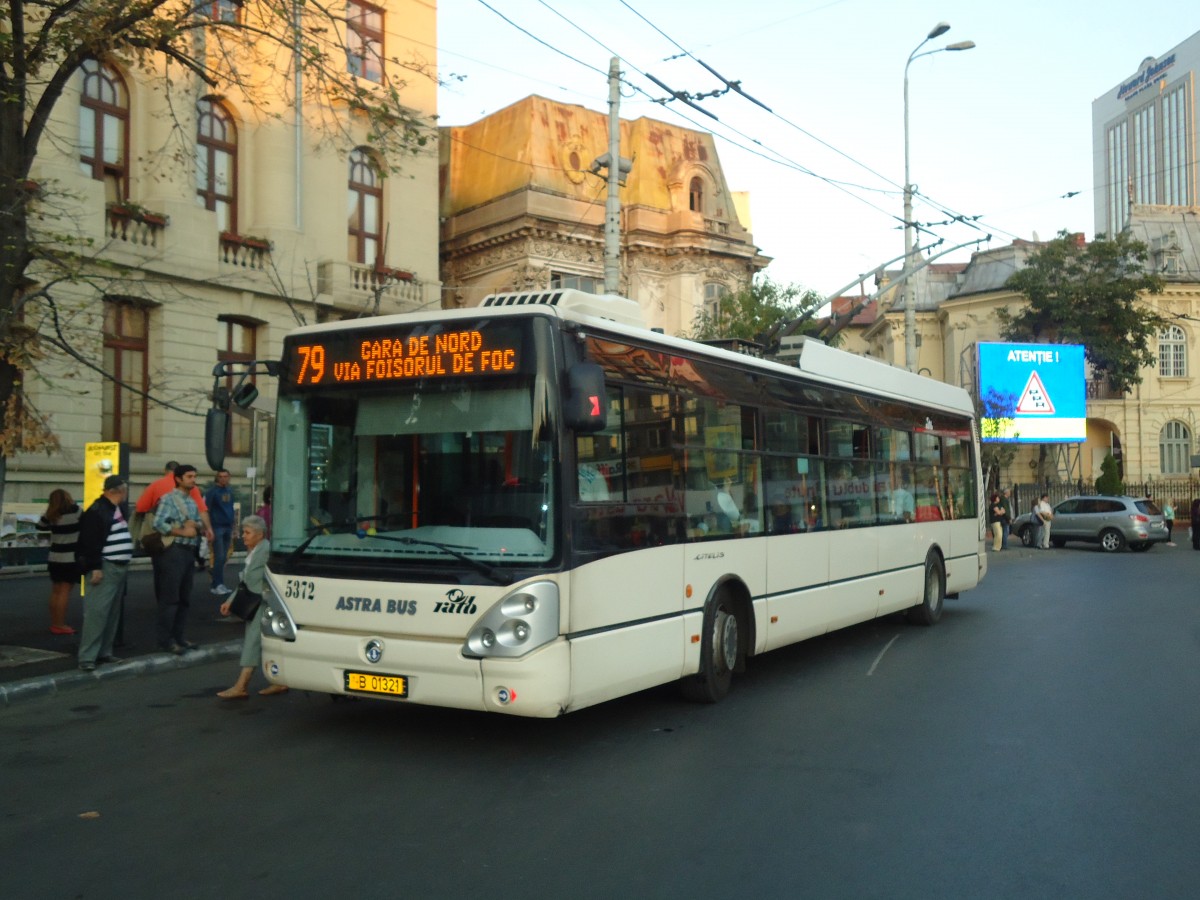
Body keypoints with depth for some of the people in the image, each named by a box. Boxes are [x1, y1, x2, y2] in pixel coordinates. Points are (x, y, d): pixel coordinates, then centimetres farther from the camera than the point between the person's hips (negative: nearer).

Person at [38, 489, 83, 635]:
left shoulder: (51, 514, 2)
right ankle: (60, 625, -1)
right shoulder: (75, 511, -13)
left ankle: (54, 624, 20)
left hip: (55, 558, 5)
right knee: (64, 592, -2)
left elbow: (40, 526, 16)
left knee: (55, 591, 13)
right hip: (70, 558, -5)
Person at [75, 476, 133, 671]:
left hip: (121, 567, 9)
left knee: (113, 612, 12)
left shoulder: (121, 508, 15)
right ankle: (87, 656, -10)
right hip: (106, 568, -9)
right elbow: (90, 541, -18)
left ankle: (104, 652, 18)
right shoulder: (97, 511, -13)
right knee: (97, 611, -11)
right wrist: (95, 567, -22)